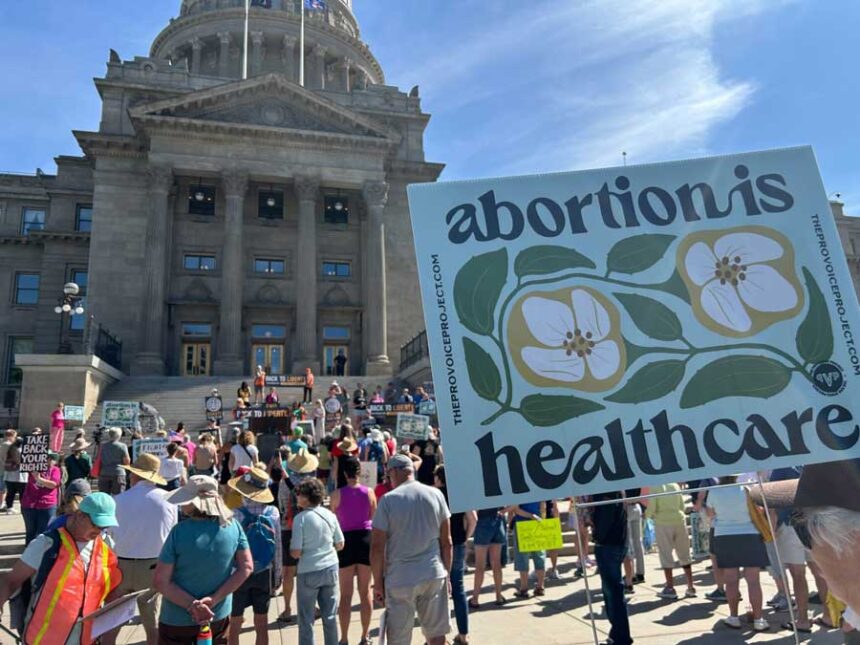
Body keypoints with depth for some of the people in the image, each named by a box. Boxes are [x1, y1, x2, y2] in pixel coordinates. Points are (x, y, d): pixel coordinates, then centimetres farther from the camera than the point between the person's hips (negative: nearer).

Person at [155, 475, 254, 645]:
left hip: (177, 620, -2)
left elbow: (160, 582, -18)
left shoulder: (180, 532, -21)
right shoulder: (233, 525, -12)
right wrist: (214, 599, -12)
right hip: (218, 616, 3)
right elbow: (246, 567, -10)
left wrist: (192, 605, -15)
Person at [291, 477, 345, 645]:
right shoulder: (330, 515, -2)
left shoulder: (300, 518, -14)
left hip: (308, 572, -4)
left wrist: (291, 545, 5)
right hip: (330, 569, 4)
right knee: (330, 617, 14)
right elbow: (340, 545, 6)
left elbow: (295, 553, -15)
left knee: (306, 620, 11)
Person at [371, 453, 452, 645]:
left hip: (400, 579, -3)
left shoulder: (388, 500, -9)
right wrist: (447, 574, 14)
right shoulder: (436, 495, 0)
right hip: (434, 574, 3)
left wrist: (378, 582, 3)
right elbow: (446, 541, 5)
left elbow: (377, 547, -8)